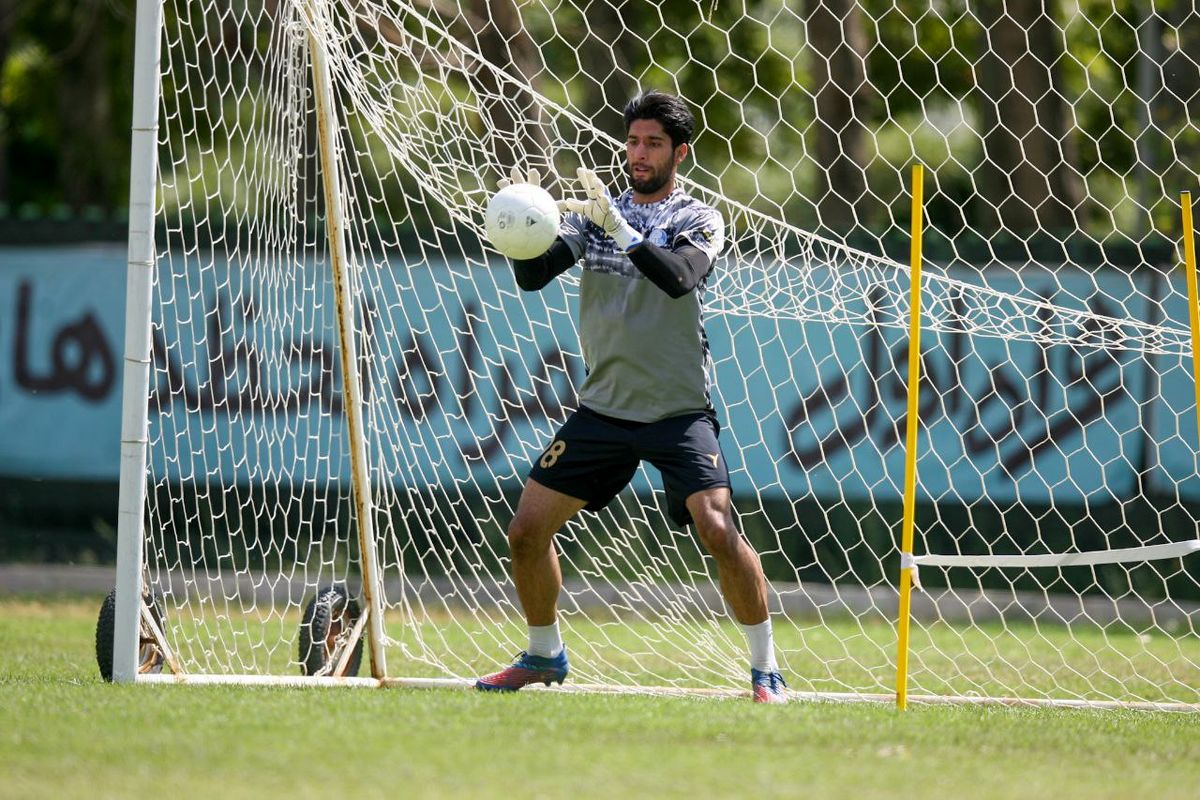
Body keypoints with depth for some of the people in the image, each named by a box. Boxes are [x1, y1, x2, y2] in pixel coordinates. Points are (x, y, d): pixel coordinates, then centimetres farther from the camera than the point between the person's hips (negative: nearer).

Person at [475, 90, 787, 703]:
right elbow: (532, 276, -5)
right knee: (526, 530, 1)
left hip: (679, 411, -4)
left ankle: (766, 669, -7)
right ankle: (544, 655, 23)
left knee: (718, 530, -21)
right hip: (603, 408, 4)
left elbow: (679, 277, -25)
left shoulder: (698, 220, -3)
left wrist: (619, 228, -36)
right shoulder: (593, 210, 6)